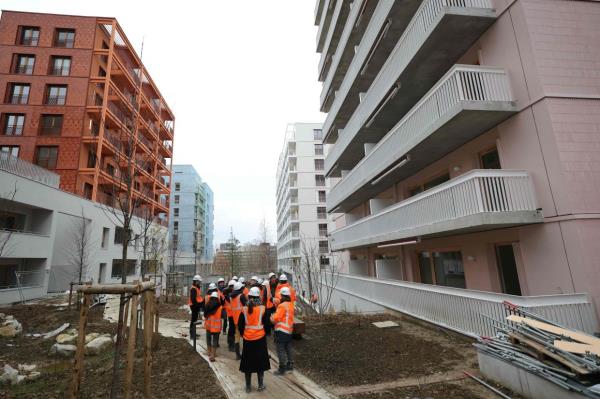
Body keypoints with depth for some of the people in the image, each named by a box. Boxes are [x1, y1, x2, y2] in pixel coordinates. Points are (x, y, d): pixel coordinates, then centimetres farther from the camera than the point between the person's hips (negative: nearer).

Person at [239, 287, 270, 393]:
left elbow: (240, 325, 0)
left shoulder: (244, 310, -8)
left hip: (247, 339, 1)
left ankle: (248, 386, 22)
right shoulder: (262, 309, -12)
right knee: (260, 361, 13)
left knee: (248, 362, 13)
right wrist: (265, 333, 15)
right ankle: (261, 385, 21)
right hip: (260, 339, -1)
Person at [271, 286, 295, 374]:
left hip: (281, 330, -8)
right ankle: (290, 364, 31)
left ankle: (282, 369, 6)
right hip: (289, 330, 8)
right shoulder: (291, 305, 7)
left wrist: (272, 318, 0)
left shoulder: (282, 305, -19)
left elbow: (276, 318, -22)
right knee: (288, 348, 20)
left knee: (281, 350, 1)